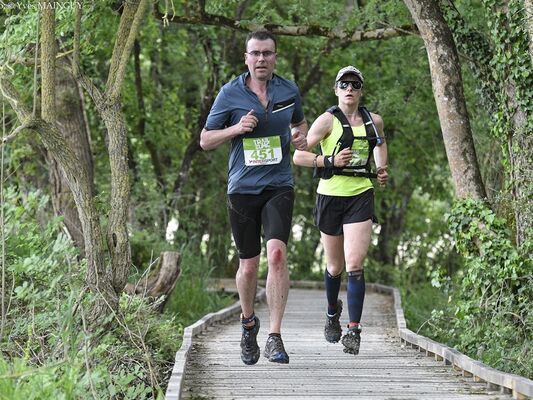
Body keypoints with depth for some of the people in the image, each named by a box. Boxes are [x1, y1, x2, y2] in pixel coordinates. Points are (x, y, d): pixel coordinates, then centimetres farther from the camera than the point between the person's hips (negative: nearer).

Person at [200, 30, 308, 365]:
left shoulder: (289, 90, 6)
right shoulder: (230, 93, -1)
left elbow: (299, 121, 27)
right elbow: (205, 140, 4)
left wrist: (301, 137, 3)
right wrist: (236, 129, -14)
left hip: (279, 187, 0)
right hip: (242, 189, 0)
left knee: (277, 254, -20)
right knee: (249, 265, 6)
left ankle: (275, 337, -19)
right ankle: (248, 322, 36)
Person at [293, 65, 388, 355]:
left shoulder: (374, 121, 5)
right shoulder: (328, 121, -6)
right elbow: (298, 156, -9)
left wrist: (381, 169, 12)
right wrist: (330, 161, -20)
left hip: (361, 197, 1)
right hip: (331, 197, -1)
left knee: (355, 265, -13)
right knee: (335, 267, 12)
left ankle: (354, 330, -13)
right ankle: (332, 312, 41)